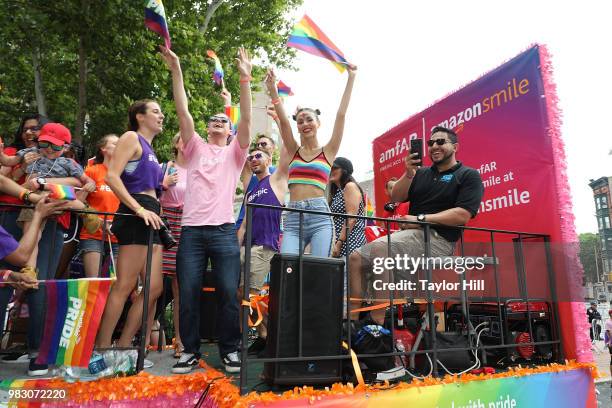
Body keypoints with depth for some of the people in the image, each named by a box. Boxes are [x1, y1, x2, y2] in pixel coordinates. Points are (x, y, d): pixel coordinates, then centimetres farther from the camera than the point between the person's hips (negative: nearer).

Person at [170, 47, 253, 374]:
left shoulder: (234, 153, 13)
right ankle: (190, 350, 15)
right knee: (188, 292, 1)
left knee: (228, 292, -3)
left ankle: (229, 350, 11)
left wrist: (244, 80, -6)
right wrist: (176, 72, 0)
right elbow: (183, 113, 6)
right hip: (191, 229, 2)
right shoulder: (196, 148, 17)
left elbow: (246, 119, 1)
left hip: (224, 230, -1)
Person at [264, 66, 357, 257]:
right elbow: (283, 121, 2)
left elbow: (341, 114, 5)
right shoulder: (293, 151, 15)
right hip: (293, 218, 2)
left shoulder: (328, 151, 10)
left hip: (320, 216, -2)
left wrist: (351, 78, 4)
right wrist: (273, 90, -9)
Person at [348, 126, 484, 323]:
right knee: (356, 259, -8)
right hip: (411, 235, 7)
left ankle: (379, 320, -29)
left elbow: (463, 215, -11)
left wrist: (421, 219, -15)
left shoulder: (469, 176, 3)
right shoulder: (422, 173, 20)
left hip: (437, 239, -7)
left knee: (379, 247, -33)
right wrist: (409, 173, -5)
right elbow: (396, 197, 11)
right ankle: (354, 320, -7)